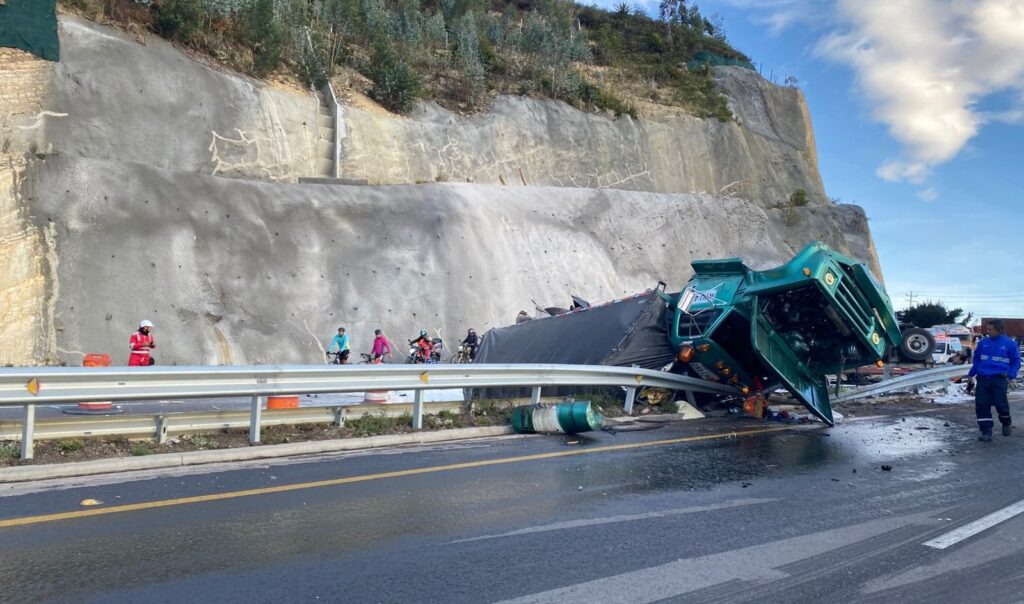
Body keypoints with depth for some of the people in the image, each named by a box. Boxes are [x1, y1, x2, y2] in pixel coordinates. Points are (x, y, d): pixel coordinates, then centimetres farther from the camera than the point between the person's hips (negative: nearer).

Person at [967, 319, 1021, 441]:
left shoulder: (1009, 344, 0)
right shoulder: (983, 343, 8)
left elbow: (1016, 362, 7)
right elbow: (976, 359, 18)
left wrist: (1010, 376, -4)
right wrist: (971, 375, 16)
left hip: (999, 379, -3)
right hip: (982, 379, 3)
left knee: (1000, 404, -5)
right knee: (981, 405, -3)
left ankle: (1006, 424, 26)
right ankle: (986, 431, 4)